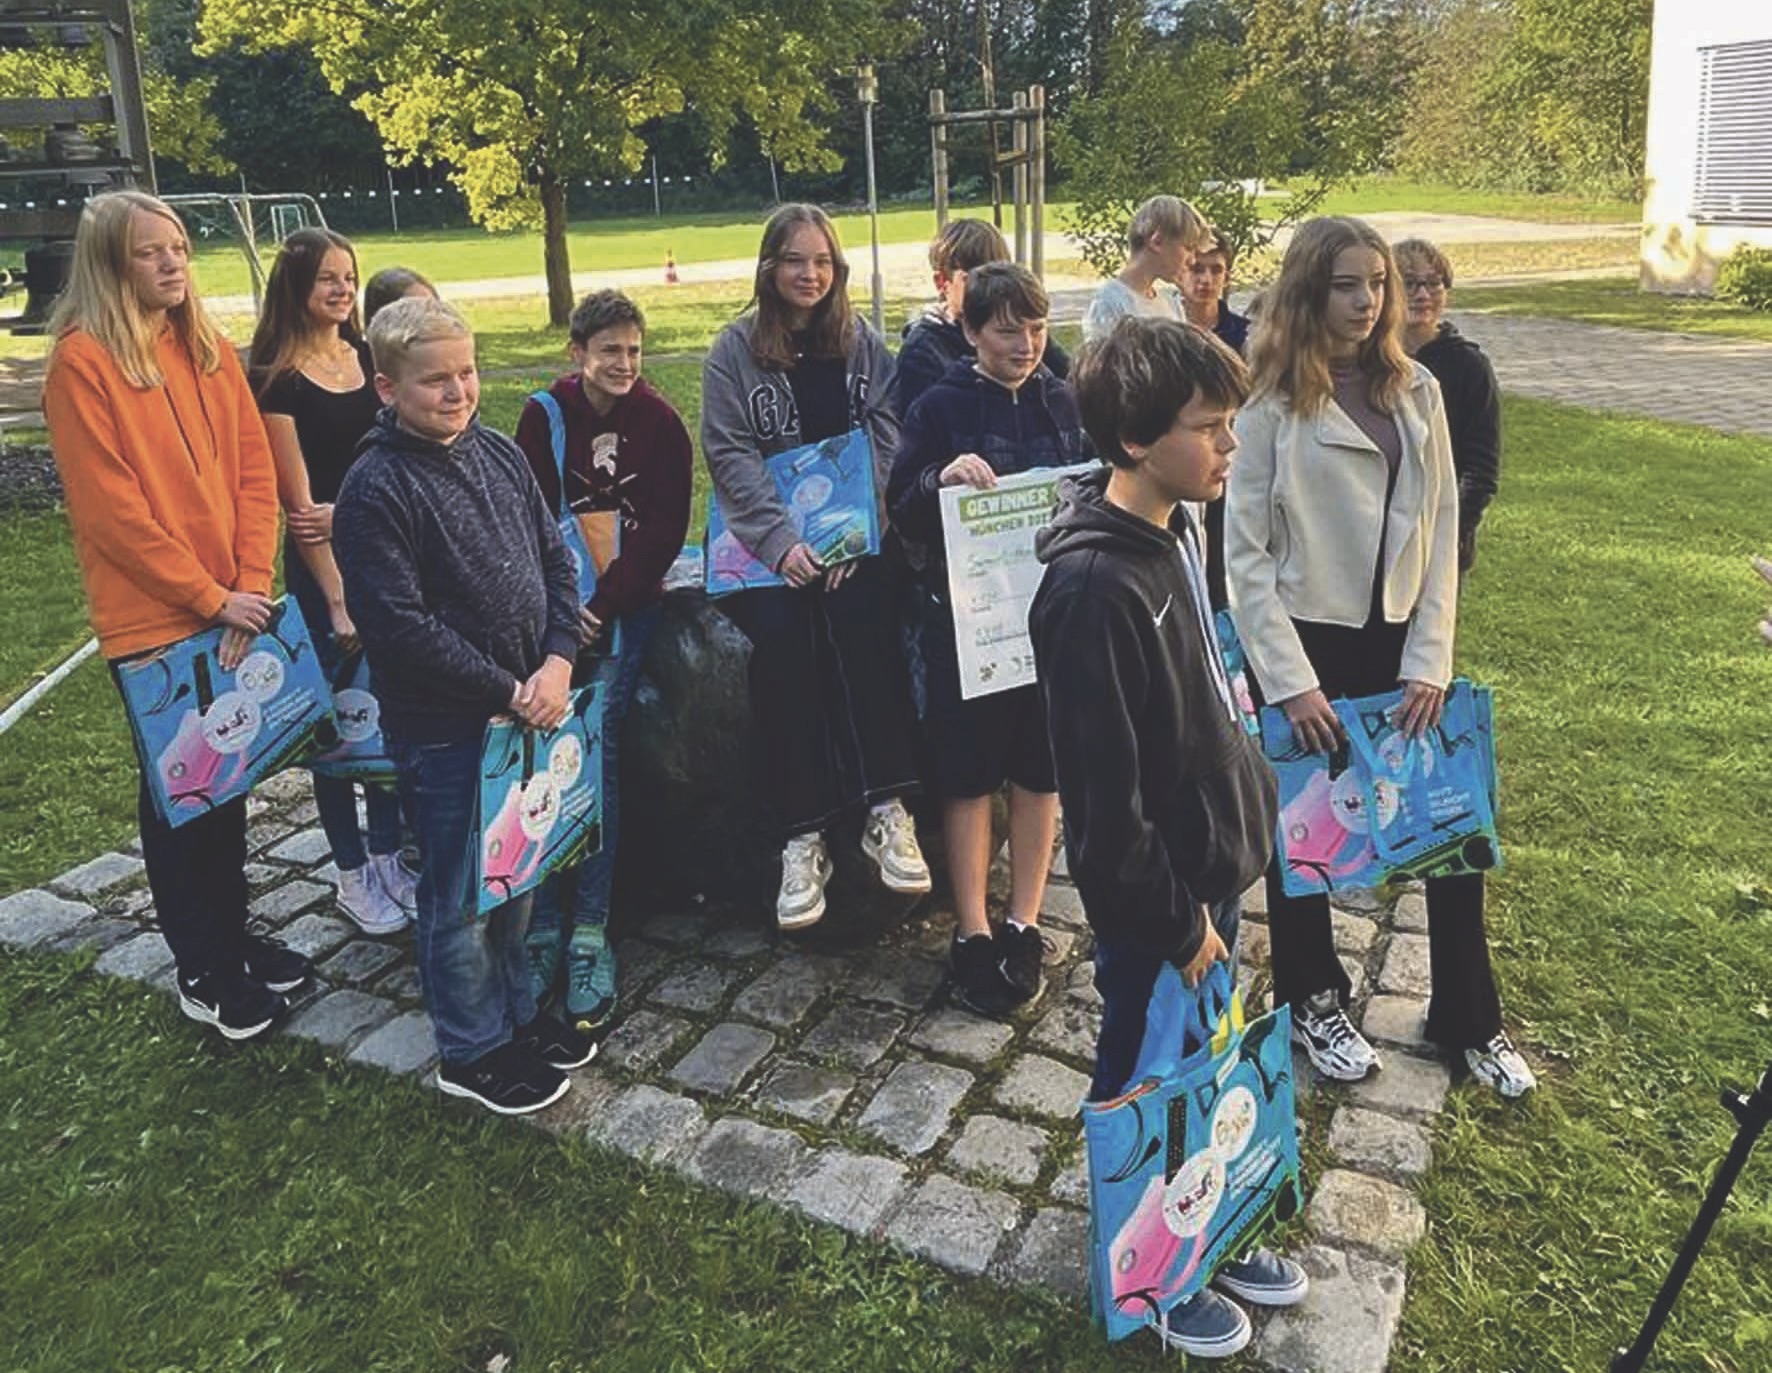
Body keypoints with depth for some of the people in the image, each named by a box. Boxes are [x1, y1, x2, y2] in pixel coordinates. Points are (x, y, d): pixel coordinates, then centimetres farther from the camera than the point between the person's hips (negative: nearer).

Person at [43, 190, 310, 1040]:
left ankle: (234, 936, 30)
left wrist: (251, 583, -7)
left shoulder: (209, 351, 8)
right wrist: (209, 598, -15)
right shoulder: (81, 362, -11)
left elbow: (254, 471, 4)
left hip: (232, 609, 6)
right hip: (153, 618, -6)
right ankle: (200, 972, 18)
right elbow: (111, 508, -16)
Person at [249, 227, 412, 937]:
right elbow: (298, 499, -11)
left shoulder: (366, 356, 7)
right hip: (321, 561, -5)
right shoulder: (277, 379, -9)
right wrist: (337, 598, -13)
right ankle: (353, 875, 19)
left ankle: (388, 856, 26)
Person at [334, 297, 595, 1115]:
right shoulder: (375, 489, -14)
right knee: (461, 892, 8)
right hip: (443, 728, -6)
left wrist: (558, 660, -7)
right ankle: (471, 1051, 26)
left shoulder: (500, 455, 6)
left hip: (526, 707, 7)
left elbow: (556, 559, 8)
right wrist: (507, 691, -17)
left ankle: (514, 1011, 38)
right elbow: (401, 625, -19)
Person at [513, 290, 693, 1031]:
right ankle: (542, 927, -6)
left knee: (597, 749, -16)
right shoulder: (545, 415, 4)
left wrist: (606, 604, -13)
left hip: (628, 604, -1)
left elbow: (666, 530, -4)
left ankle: (589, 934, -12)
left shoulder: (660, 422, 1)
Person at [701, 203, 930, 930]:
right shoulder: (735, 349, 6)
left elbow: (884, 441, 3)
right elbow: (729, 454, -3)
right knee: (781, 633, -29)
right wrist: (781, 540, -18)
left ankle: (886, 808, -25)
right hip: (764, 536, -1)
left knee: (861, 618, -30)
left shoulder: (864, 344, 12)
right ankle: (804, 837, -25)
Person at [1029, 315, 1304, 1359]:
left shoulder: (1177, 528, 0)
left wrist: (1252, 802, 14)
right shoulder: (1095, 587, -29)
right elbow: (1105, 799, -25)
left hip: (1214, 864, 8)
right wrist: (1174, 924, -16)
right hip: (1156, 900, -8)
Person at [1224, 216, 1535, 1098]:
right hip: (1307, 646, -4)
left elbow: (1441, 530, 4)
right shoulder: (1272, 402, -9)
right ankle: (1313, 1004, 33)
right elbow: (1245, 551, -10)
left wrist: (1429, 661, -4)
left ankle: (1469, 1019, 27)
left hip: (1397, 642, 4)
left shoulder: (1416, 391, 4)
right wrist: (1289, 679, -14)